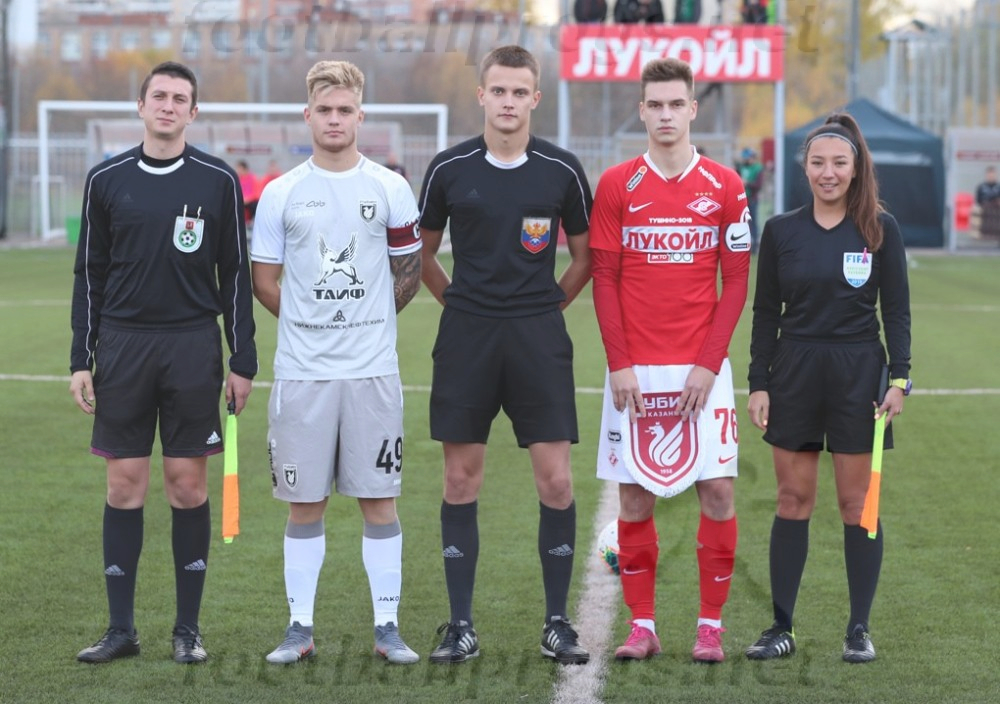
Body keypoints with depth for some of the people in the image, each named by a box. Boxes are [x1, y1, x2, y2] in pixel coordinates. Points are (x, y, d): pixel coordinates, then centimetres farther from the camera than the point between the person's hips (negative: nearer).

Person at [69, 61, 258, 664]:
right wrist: (80, 359, 4)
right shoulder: (107, 180, 5)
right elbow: (90, 274, 9)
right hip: (122, 345, 1)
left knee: (189, 483, 1)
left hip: (194, 346, -1)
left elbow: (236, 275, 4)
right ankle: (122, 628, 9)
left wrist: (243, 362, 0)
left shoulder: (219, 180, 1)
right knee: (125, 483, 2)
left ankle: (189, 627, 10)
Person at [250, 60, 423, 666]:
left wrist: (363, 322, 12)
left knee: (379, 499, 2)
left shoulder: (391, 189, 3)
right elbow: (266, 281, 9)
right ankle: (300, 627, 13)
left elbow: (408, 275, 11)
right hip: (301, 370, 0)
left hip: (372, 370, 0)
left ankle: (388, 627, 9)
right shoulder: (281, 194, 3)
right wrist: (312, 323, 8)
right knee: (305, 502, 5)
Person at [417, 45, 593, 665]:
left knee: (556, 480, -4)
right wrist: (459, 299, 8)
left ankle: (558, 624, 8)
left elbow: (586, 256, 11)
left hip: (538, 336, 0)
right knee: (461, 479, 2)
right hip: (467, 335, 1)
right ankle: (462, 626, 10)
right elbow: (422, 253, 13)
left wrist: (547, 304, 7)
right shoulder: (450, 168, 1)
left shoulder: (562, 170, 0)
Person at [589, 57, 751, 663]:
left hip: (702, 369, 0)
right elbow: (604, 279, 2)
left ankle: (712, 625, 6)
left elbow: (736, 281, 2)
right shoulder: (617, 185, 3)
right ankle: (643, 626, 10)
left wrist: (708, 363, -6)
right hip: (634, 370, 0)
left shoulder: (725, 186, 3)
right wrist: (619, 363, -6)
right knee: (634, 496, 2)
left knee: (718, 489, -4)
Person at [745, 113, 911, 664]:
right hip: (795, 372, 2)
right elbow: (765, 312, 7)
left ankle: (859, 629, 9)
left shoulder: (880, 229, 0)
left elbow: (896, 310, 2)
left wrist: (899, 378, -6)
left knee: (857, 503, 2)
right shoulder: (781, 230, 4)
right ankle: (782, 627, 9)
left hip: (858, 374, -1)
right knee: (792, 500, 4)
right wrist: (758, 383, 2)